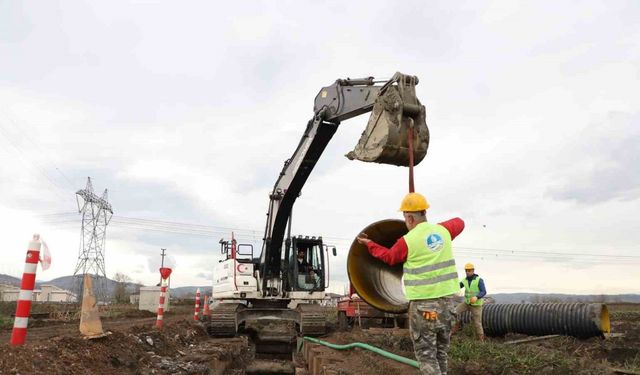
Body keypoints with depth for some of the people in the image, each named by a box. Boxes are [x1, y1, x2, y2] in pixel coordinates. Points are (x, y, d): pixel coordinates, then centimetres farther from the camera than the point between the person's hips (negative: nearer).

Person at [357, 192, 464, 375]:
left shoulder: (407, 241, -11)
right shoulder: (443, 231, 3)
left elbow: (389, 257, 9)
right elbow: (459, 223, 26)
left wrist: (369, 243, 22)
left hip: (423, 302, -6)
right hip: (446, 298, 6)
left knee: (425, 352, 2)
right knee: (441, 350, 18)